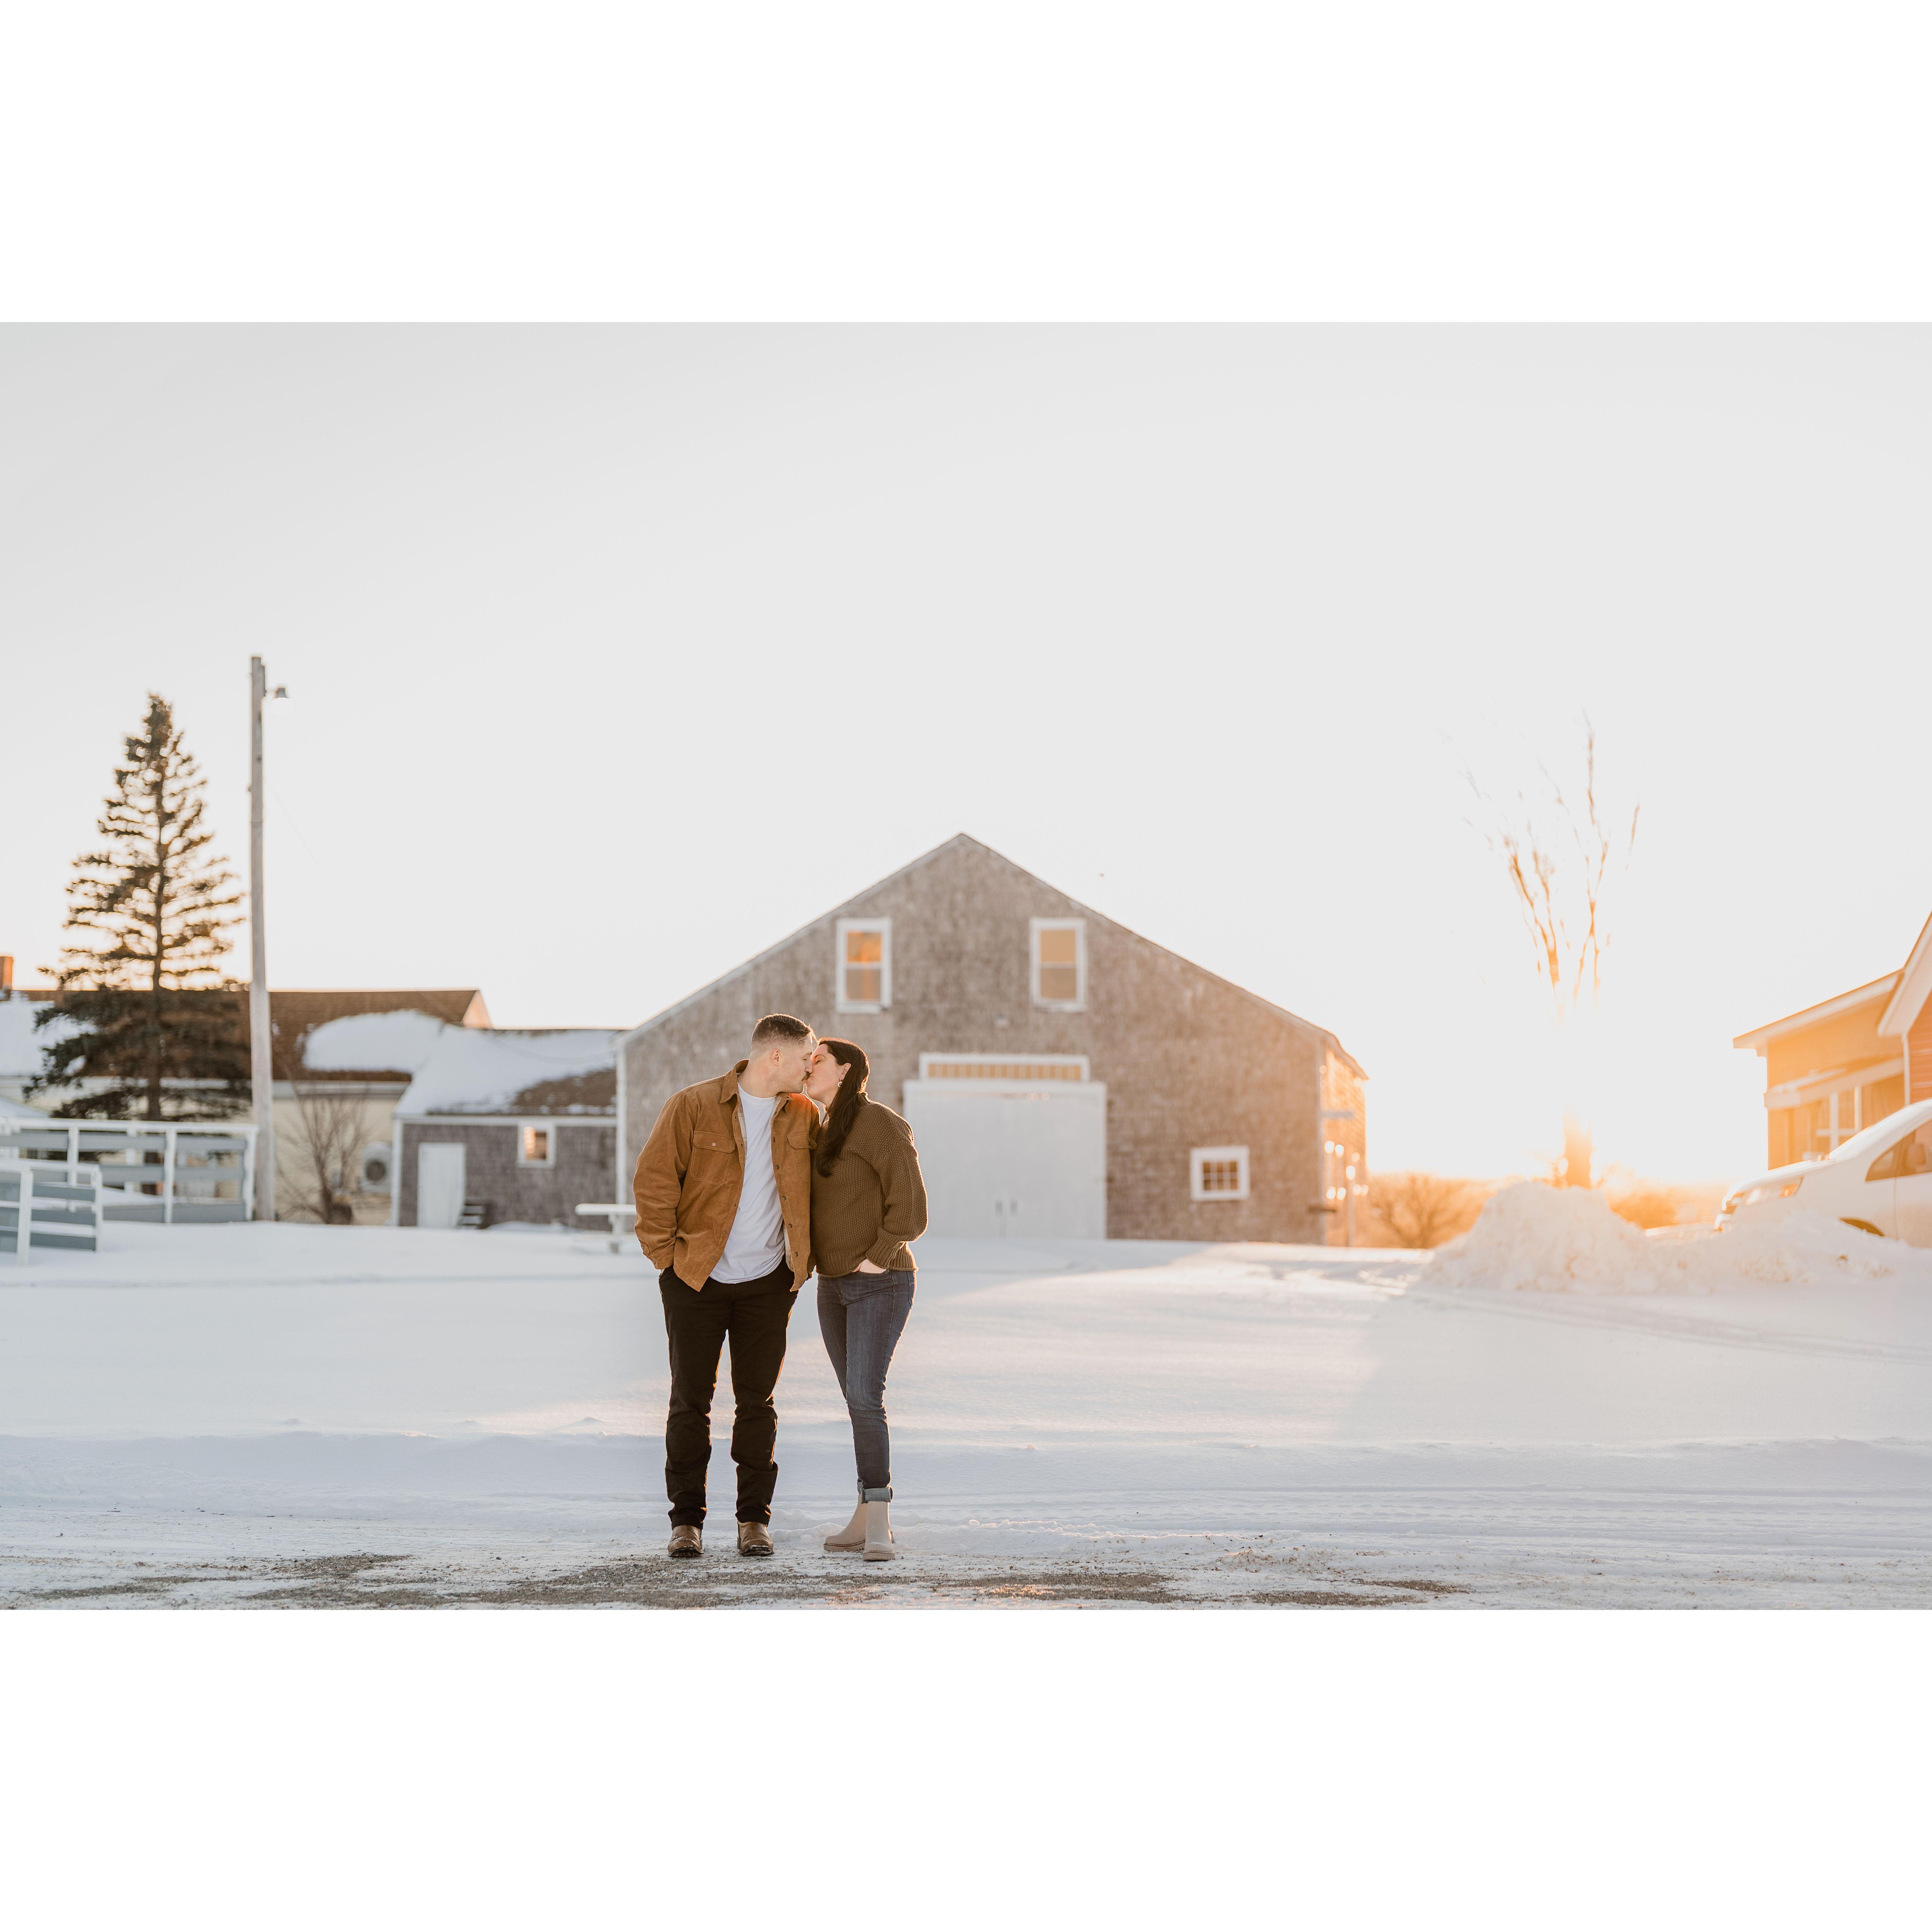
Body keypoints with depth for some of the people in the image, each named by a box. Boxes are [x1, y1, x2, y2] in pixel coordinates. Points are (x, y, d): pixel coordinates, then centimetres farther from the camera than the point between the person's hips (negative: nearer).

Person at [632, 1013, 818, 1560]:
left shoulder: (804, 1117, 4)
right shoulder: (693, 1107, -9)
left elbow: (817, 1185, 16)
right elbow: (654, 1180, -8)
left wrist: (803, 1259, 8)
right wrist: (666, 1254, -9)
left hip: (768, 1283, 3)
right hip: (697, 1281, -3)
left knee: (757, 1400, 4)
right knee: (691, 1399, 1)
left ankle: (754, 1518, 11)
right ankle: (687, 1518, 9)